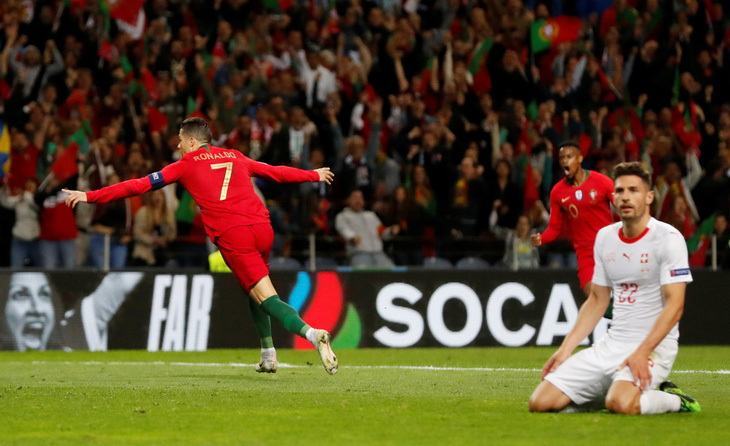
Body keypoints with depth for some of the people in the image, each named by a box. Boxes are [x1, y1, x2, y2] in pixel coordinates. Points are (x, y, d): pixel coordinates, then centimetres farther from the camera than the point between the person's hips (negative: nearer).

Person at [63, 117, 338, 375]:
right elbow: (275, 172, 37)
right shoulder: (235, 158, 24)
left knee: (266, 297, -9)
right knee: (253, 292, 25)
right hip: (262, 227, 5)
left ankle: (311, 333, -31)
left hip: (233, 237, -5)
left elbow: (142, 185, 11)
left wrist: (90, 196, 15)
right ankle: (268, 357, 22)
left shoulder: (187, 165, 11)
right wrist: (313, 175, 54)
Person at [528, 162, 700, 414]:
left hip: (654, 345, -6)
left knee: (621, 405, -36)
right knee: (541, 403, -7)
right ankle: (609, 392, 15)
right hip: (611, 344, 6)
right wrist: (565, 349, 9)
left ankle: (674, 400, -4)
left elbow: (674, 305, -16)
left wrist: (642, 353, -26)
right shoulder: (604, 237, 11)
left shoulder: (668, 238, -10)